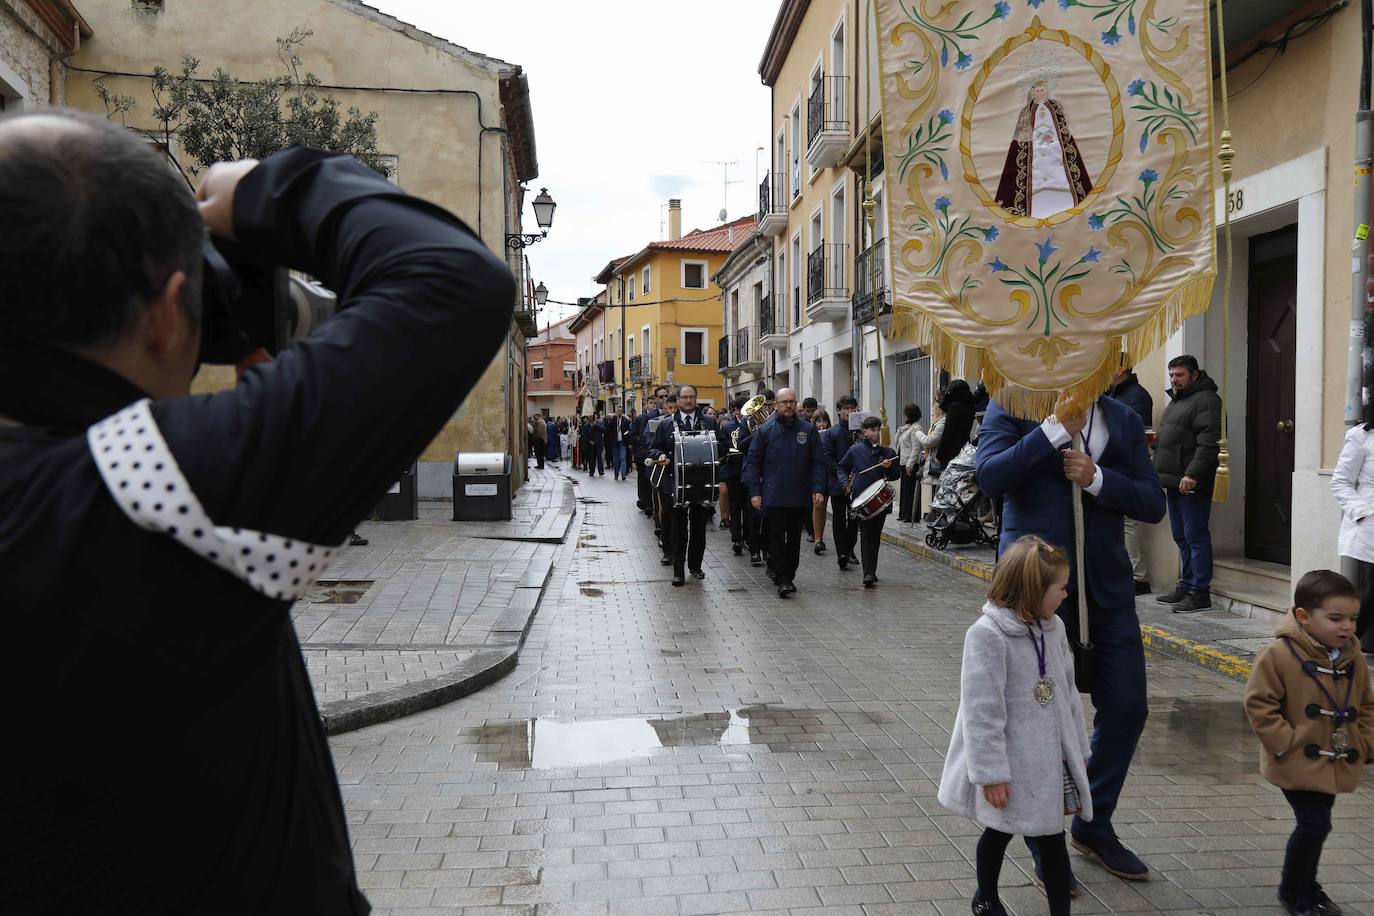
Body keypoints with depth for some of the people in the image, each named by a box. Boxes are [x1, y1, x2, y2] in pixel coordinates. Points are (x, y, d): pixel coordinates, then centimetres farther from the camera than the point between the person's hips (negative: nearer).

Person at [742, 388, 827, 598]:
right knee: (777, 539, -5)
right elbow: (752, 463, 1)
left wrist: (818, 489, -6)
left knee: (794, 539, 11)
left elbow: (818, 462, 4)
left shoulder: (808, 430, 5)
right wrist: (755, 492, -6)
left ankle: (789, 576, 22)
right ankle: (782, 580, -4)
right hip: (773, 497, -2)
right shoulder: (765, 431, 1)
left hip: (800, 498, 2)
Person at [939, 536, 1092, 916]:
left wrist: (1078, 749, 15)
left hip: (1051, 759, 5)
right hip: (1011, 763, -5)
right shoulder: (987, 634, -22)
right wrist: (991, 774, -19)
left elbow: (1068, 693, 11)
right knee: (1000, 831, 15)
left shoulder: (1053, 628, 1)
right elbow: (982, 710, -22)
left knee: (1052, 838, 7)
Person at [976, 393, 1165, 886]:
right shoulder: (1012, 407, -4)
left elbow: (1153, 503, 1)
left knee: (1127, 707, 9)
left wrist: (1096, 478, -15)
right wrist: (1057, 426, -20)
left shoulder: (1123, 419, 6)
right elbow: (991, 477, -20)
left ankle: (1094, 827, 32)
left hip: (1105, 582, 4)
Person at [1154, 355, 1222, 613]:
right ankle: (1186, 586, 21)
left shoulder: (1205, 399, -8)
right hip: (1174, 482, 10)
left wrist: (1192, 474, -24)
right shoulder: (1175, 401, 22)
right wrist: (1159, 474, 20)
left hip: (1192, 484, -10)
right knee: (1182, 537, 13)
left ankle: (1199, 592, -3)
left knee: (1196, 537, -7)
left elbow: (1208, 442, -18)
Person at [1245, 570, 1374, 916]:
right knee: (1314, 824, -8)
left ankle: (1306, 885, 39)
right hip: (1299, 762, -6)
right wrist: (1284, 741, -16)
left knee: (1315, 825, 18)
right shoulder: (1280, 654, -18)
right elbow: (1259, 702, -15)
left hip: (1336, 765, 6)